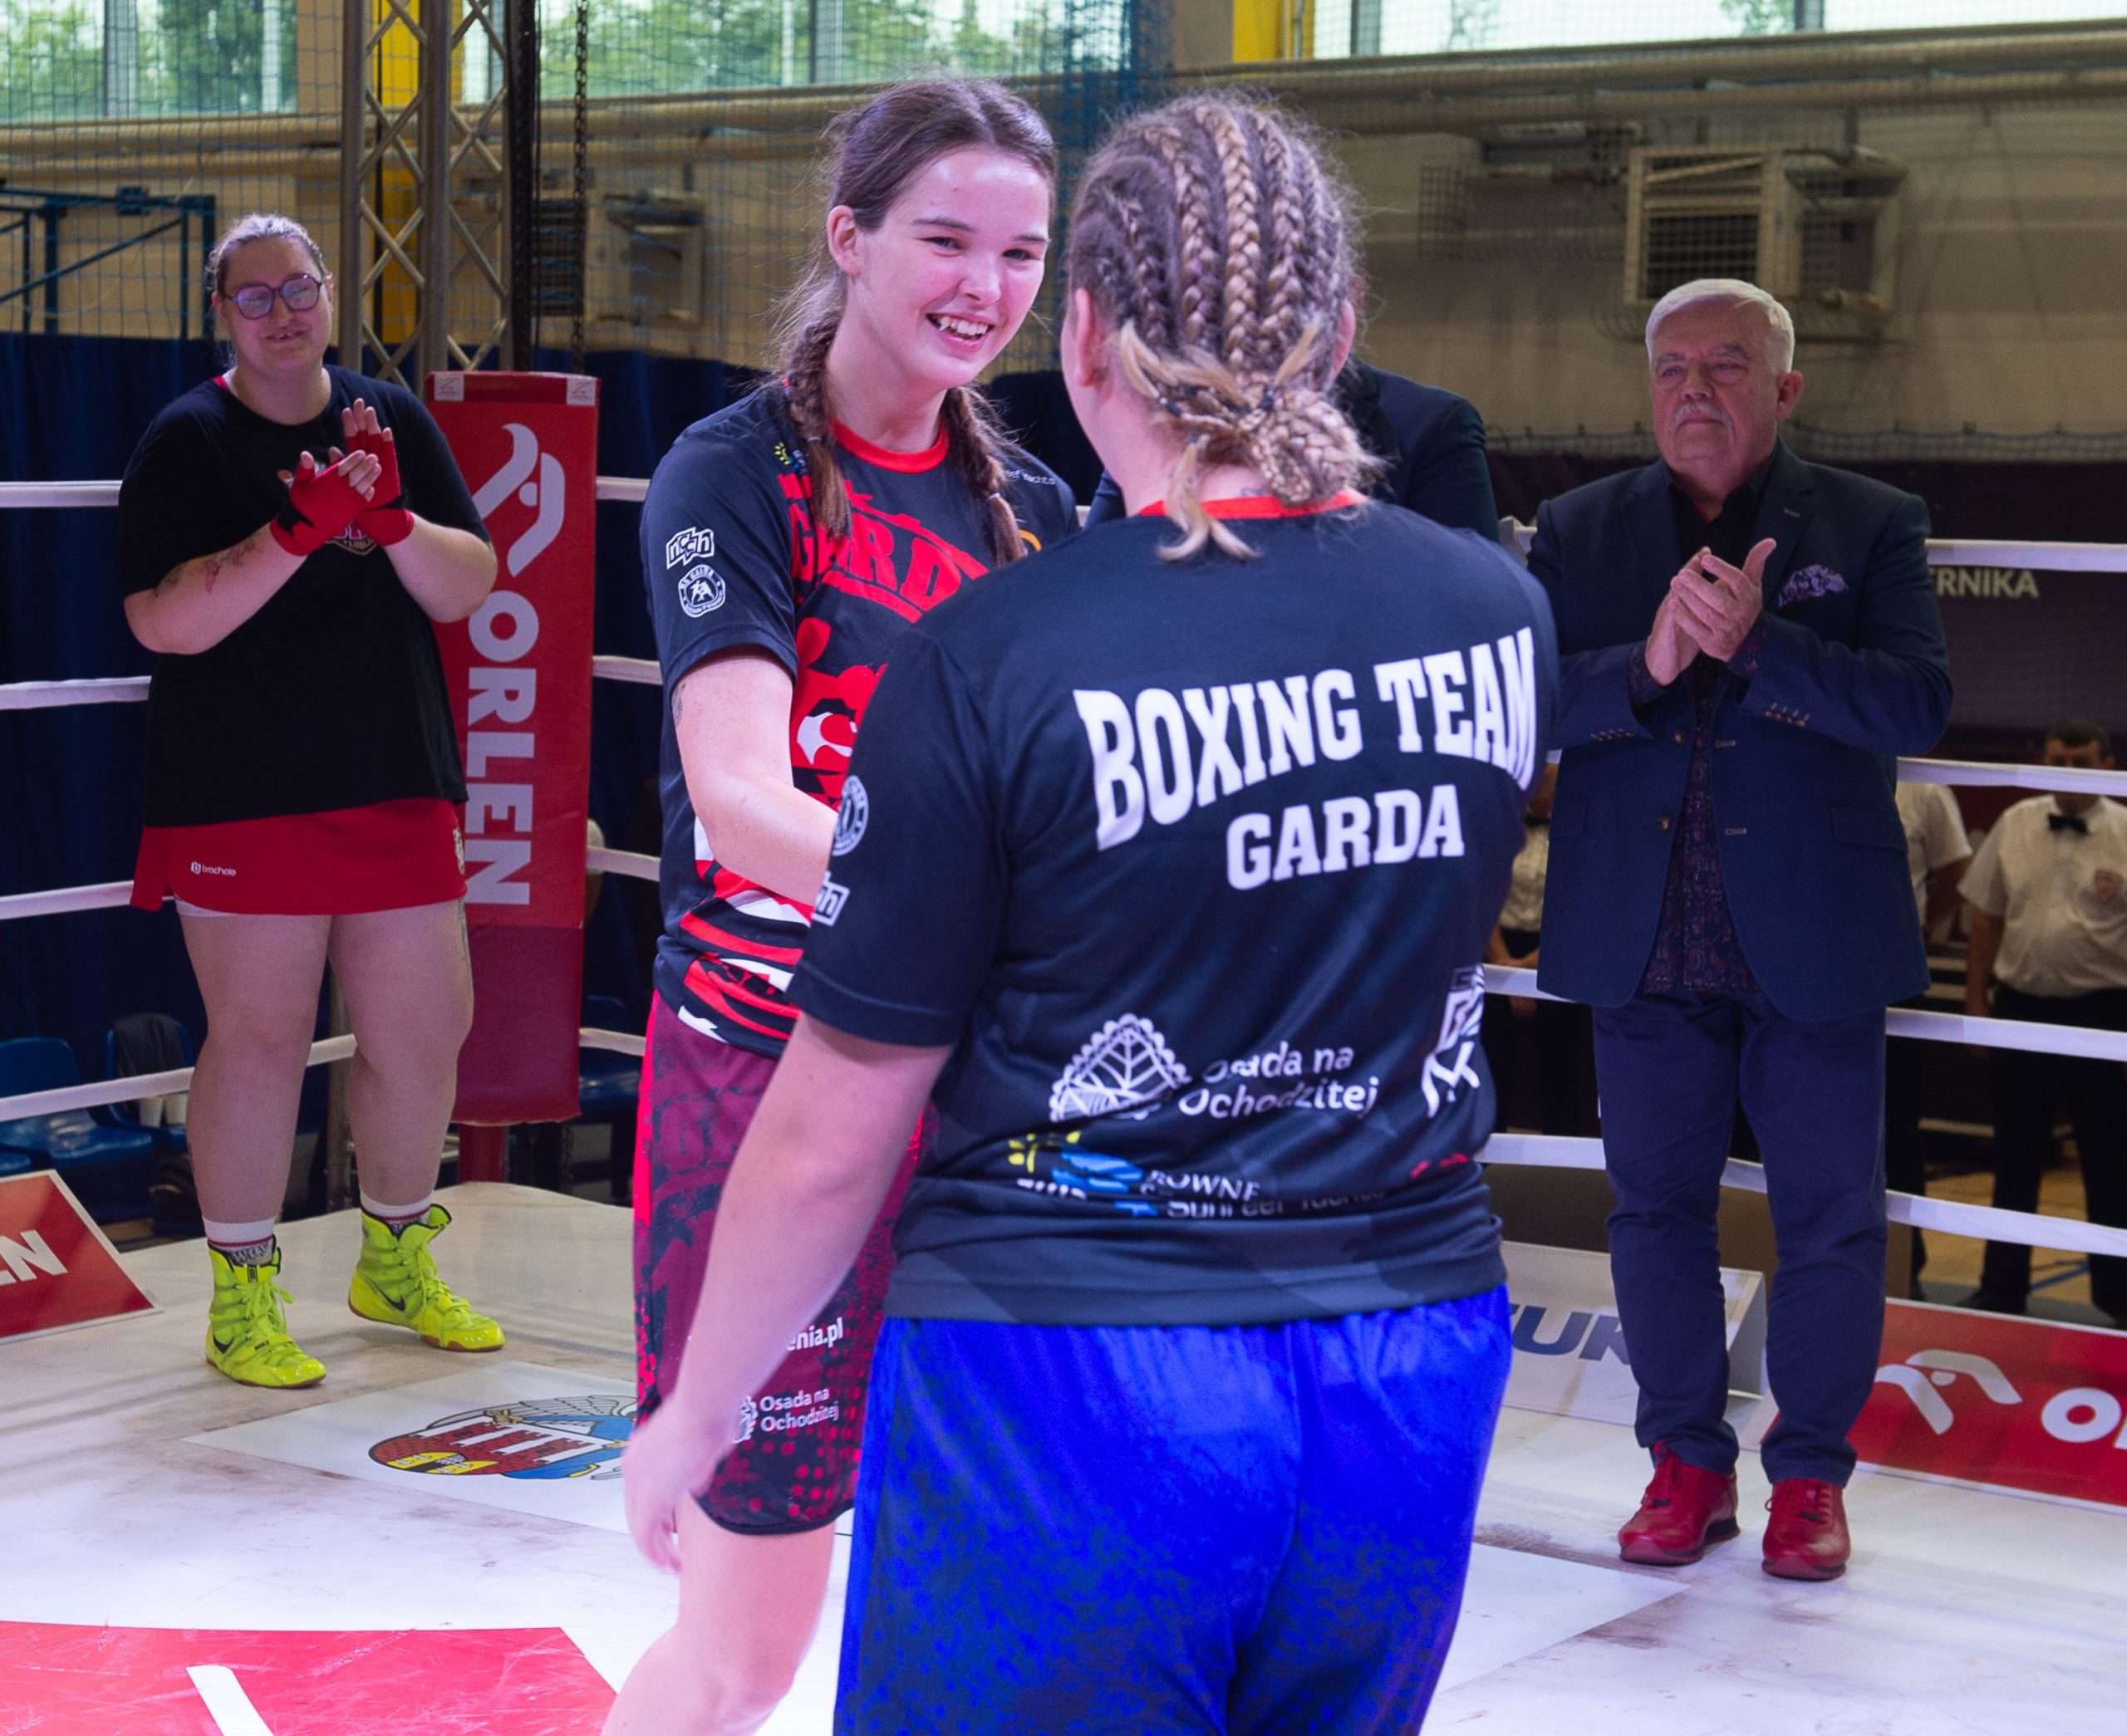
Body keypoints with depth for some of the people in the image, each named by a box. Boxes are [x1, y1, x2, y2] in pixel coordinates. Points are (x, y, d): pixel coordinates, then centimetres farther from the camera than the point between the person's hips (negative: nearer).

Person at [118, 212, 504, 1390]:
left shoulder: (392, 421, 10)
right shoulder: (187, 442, -3)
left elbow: (468, 591, 4)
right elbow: (163, 621, -14)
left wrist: (392, 520, -15)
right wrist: (299, 532, -23)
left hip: (397, 789, 5)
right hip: (241, 800, -4)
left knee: (426, 1030, 9)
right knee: (259, 1035, -2)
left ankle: (395, 1263, 29)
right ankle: (242, 1299, 12)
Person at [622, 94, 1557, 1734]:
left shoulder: (988, 664, -17)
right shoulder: (1503, 617, -4)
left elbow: (832, 1146, -11)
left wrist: (694, 1415, 5)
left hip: (1074, 1383, -5)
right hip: (1415, 1360, 5)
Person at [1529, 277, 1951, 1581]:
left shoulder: (1872, 527, 0)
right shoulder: (1582, 530, 6)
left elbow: (1917, 703, -12)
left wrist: (1755, 642, -24)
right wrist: (1646, 663, -22)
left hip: (1815, 943, -2)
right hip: (1645, 945, 2)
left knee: (1830, 1218, 5)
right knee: (1658, 1207, 11)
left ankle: (1810, 1474, 20)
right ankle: (1688, 1464, 25)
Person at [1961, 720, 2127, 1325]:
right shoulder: (2016, 824, 4)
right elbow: (1987, 918, 9)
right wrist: (1976, 1002, 6)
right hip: (2020, 1007, 3)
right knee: (2014, 1161, 12)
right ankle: (2001, 1290, 23)